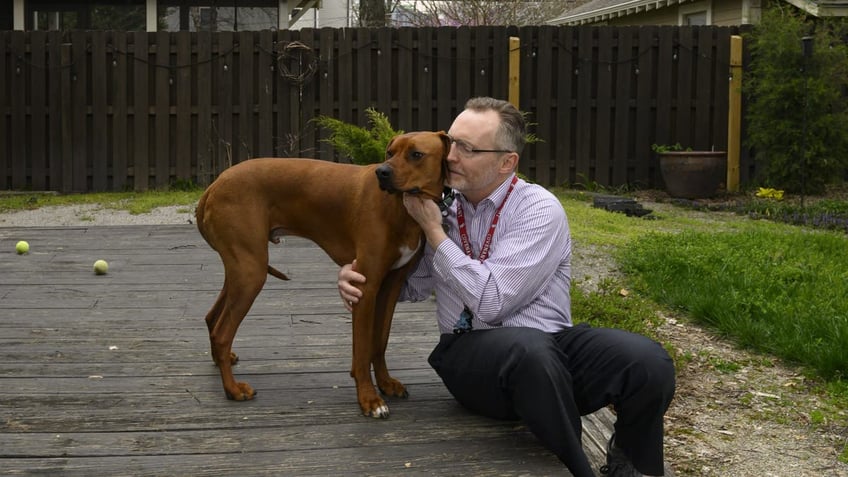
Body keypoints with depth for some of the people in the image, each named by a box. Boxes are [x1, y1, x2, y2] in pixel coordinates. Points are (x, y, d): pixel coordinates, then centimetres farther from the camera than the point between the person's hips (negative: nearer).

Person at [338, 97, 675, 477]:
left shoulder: (539, 209, -8)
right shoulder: (439, 205, 7)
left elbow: (491, 302, -19)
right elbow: (412, 284, 22)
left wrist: (434, 231, -14)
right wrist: (358, 277, 1)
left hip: (551, 345, -1)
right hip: (470, 353, 1)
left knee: (648, 363, -31)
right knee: (530, 348, -38)